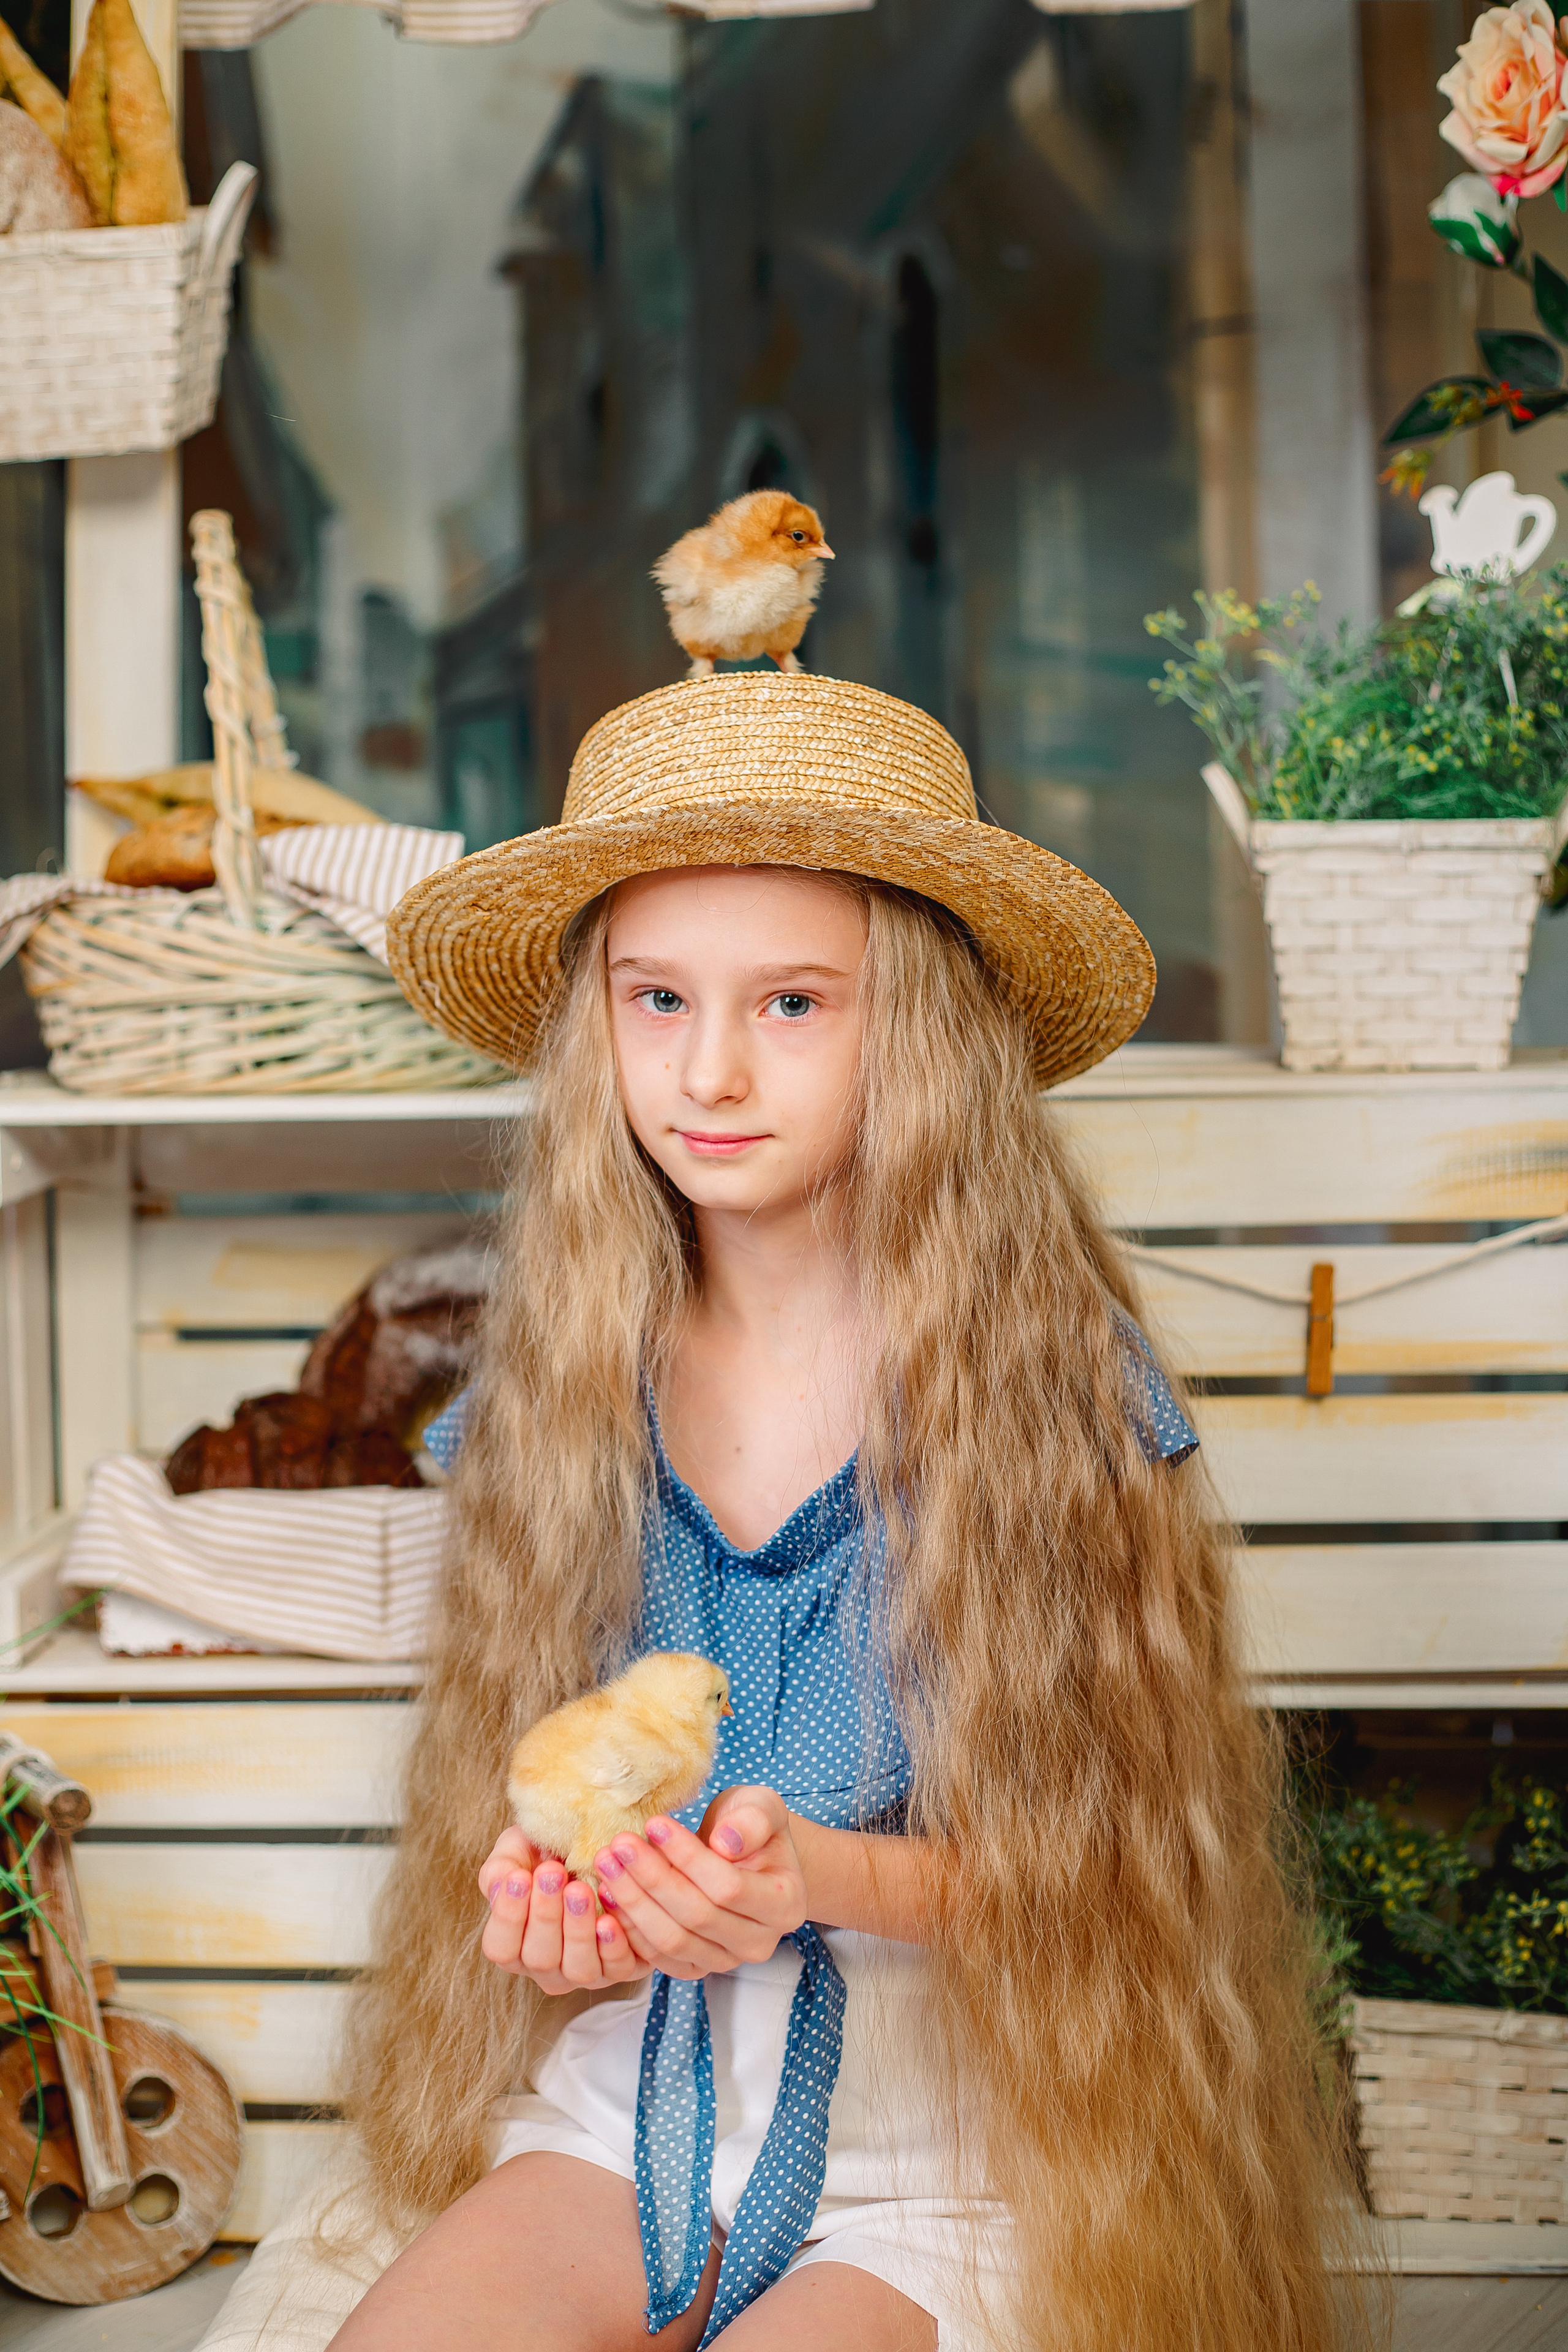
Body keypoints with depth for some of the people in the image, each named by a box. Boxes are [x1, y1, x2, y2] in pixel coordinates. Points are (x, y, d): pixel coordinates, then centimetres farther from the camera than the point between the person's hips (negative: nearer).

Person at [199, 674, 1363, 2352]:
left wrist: (831, 1878, -23)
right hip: (619, 2110, 3)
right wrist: (557, 1902, -12)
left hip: (943, 2162, -2)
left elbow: (1101, 1856, -5)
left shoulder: (1058, 1386, -9)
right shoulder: (557, 1390, 1)